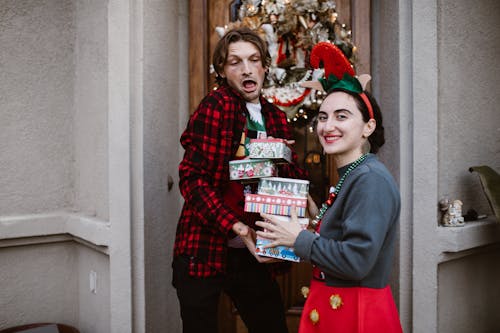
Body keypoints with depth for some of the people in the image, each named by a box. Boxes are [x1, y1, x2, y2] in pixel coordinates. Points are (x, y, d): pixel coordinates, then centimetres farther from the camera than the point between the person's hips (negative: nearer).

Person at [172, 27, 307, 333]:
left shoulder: (276, 118, 10)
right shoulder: (216, 106, -8)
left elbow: (294, 178, 14)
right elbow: (193, 178, -14)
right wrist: (235, 227, -22)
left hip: (253, 253, 6)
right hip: (205, 250, -5)